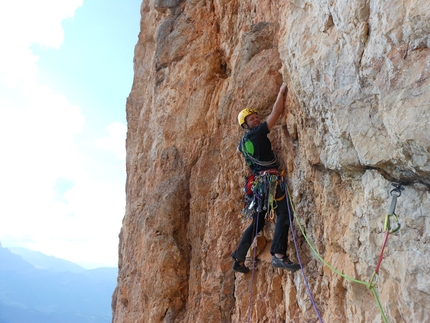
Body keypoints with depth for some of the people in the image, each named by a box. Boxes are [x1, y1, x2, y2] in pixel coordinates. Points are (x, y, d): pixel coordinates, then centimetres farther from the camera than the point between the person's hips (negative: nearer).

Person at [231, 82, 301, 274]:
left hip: (258, 183, 9)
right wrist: (282, 92, 3)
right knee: (284, 213, -18)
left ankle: (239, 260, 17)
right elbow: (276, 112, -7)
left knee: (257, 223, 14)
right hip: (269, 180, -9)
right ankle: (279, 255, -30)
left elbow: (239, 151, 46)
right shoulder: (257, 133, -5)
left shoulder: (244, 141, 19)